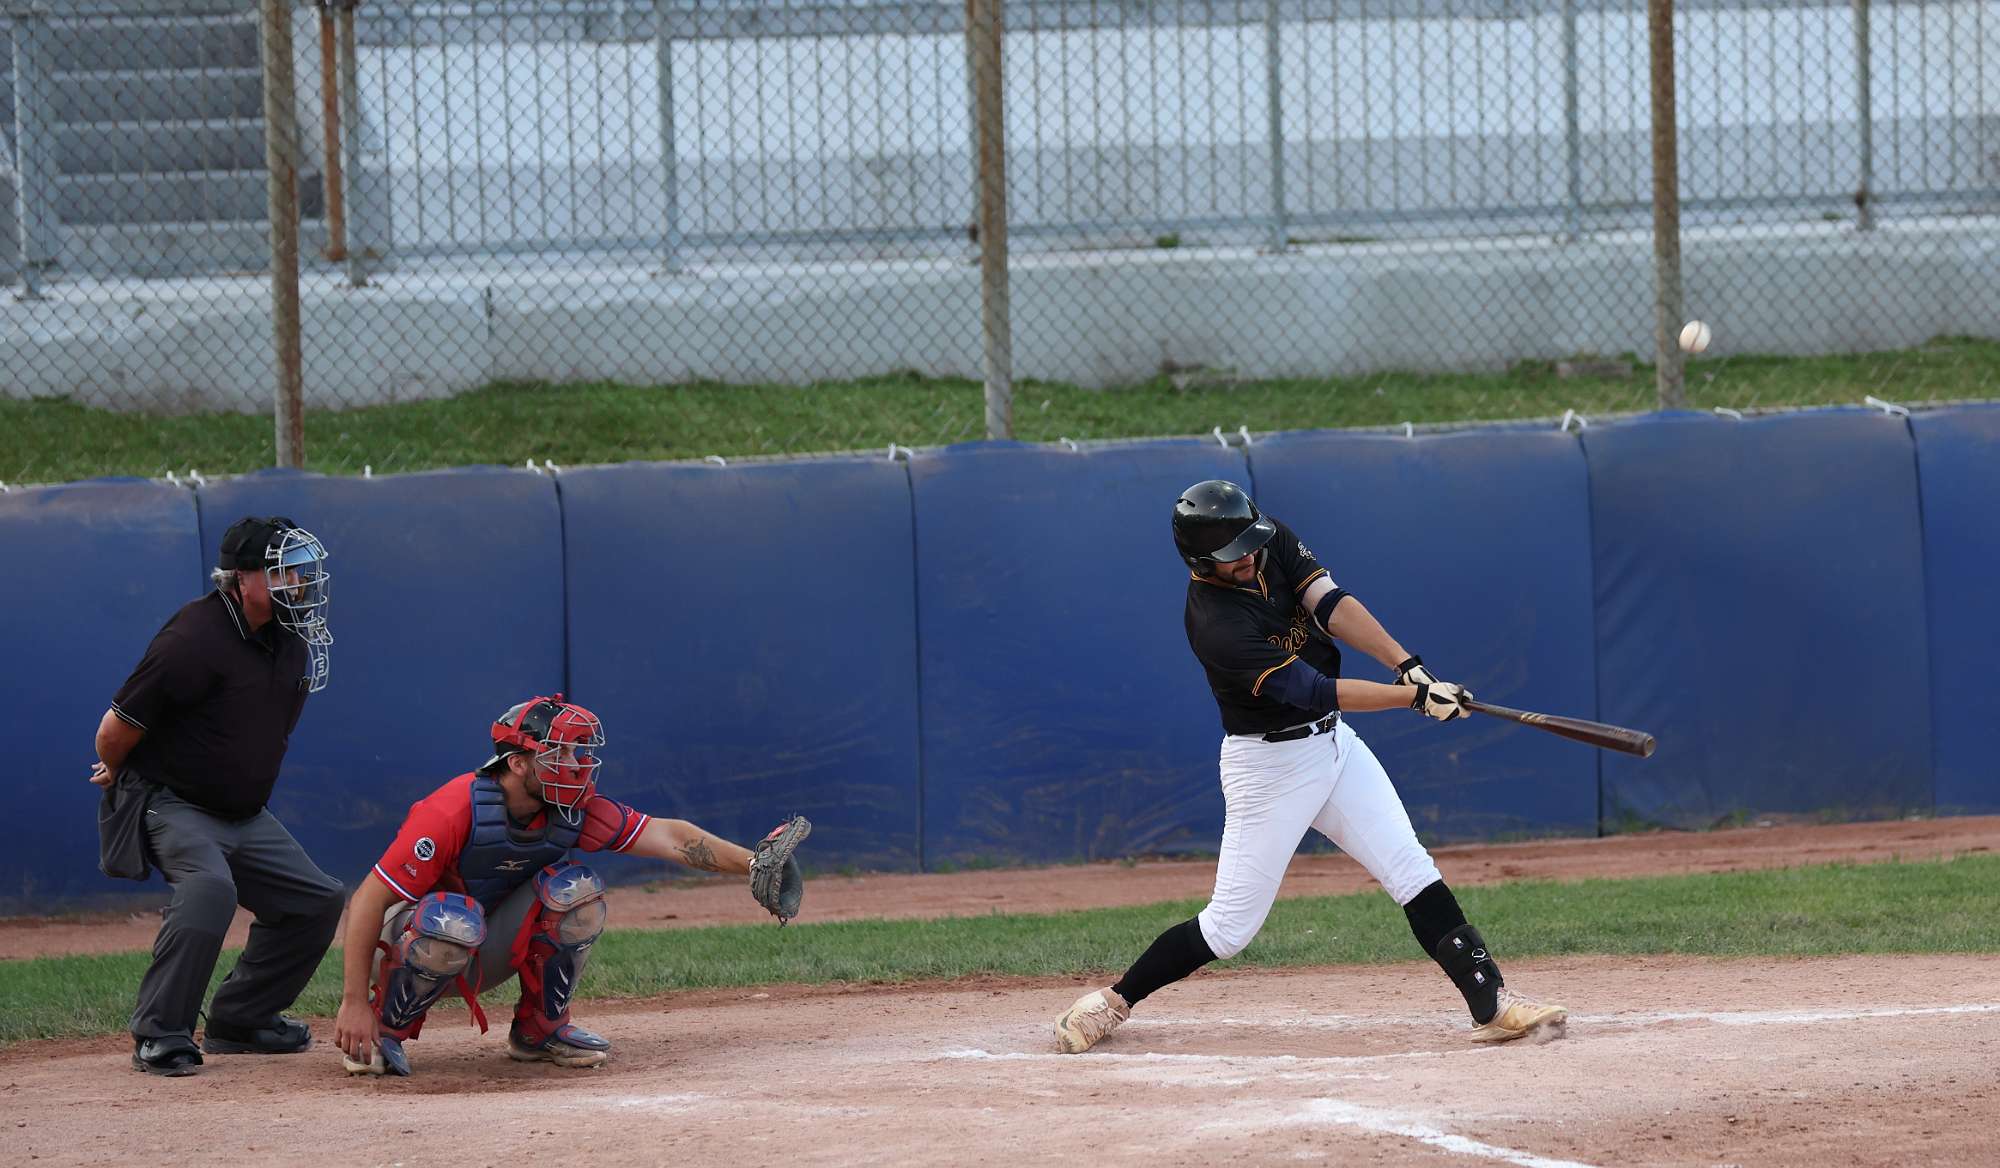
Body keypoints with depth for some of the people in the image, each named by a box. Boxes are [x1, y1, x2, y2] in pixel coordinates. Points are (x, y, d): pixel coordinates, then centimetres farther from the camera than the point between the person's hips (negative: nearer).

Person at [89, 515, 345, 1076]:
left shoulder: (294, 638, 3)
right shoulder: (195, 639, -25)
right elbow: (119, 727, -19)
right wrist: (118, 775, 3)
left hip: (246, 813, 9)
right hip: (170, 806, -9)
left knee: (317, 899, 6)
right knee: (210, 884, -34)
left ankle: (239, 1020, 19)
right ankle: (159, 1035, -29)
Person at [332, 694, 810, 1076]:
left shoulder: (573, 812, -11)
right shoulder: (456, 811, -29)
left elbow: (667, 836, -13)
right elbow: (369, 900, -29)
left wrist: (752, 864, -28)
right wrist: (354, 1005, -33)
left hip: (487, 956, 5)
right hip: (409, 936, -5)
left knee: (575, 890, -18)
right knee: (453, 919, -40)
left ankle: (540, 1030, 0)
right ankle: (383, 1030, -15)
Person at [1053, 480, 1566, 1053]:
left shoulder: (1273, 543, -5)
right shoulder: (1215, 624, -26)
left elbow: (1331, 605, -14)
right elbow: (1314, 691, -28)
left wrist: (1409, 666, -27)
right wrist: (1416, 697, -29)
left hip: (1332, 742, 7)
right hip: (1268, 764, -7)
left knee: (1413, 872, -3)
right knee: (1231, 925, -2)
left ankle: (1492, 1004, -6)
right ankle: (1114, 1001, 14)